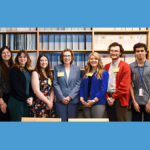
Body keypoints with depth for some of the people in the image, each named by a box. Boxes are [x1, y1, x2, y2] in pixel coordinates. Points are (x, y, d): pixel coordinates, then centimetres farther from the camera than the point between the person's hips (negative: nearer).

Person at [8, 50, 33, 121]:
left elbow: (30, 86, 12)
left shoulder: (27, 71, 14)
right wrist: (26, 98, -12)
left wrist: (30, 97, -5)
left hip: (27, 102, 6)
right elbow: (16, 87, -13)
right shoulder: (14, 70, -5)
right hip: (16, 102, -6)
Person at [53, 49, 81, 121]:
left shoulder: (77, 69, 7)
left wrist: (70, 97, -9)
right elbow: (55, 84, 0)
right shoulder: (57, 68, 5)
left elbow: (78, 84, 2)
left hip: (73, 100, 1)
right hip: (60, 100, -1)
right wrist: (62, 98, -9)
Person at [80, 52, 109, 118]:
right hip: (86, 103, 5)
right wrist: (81, 98, -3)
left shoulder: (104, 73, -1)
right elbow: (82, 87, 12)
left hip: (98, 103, -5)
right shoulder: (86, 73, 15)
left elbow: (103, 89, -9)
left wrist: (94, 100, -14)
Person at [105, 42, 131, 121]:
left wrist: (114, 97, -11)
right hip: (109, 99, 5)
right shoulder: (106, 67, 14)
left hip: (119, 99, -5)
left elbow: (124, 85, -11)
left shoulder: (125, 66, -4)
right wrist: (107, 97, -2)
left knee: (121, 120, -5)